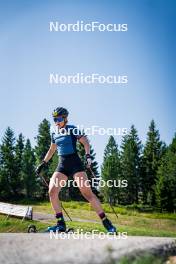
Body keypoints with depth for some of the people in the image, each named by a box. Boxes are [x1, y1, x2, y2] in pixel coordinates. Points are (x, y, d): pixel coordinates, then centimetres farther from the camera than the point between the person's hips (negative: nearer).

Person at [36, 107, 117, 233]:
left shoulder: (72, 129, -4)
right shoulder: (54, 132, 12)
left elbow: (85, 142, -5)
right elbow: (52, 149, 25)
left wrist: (88, 155, -21)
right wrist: (43, 163, 22)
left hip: (75, 163, -5)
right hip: (62, 165, 6)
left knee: (87, 192, -14)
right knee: (52, 191, -12)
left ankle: (107, 222, -8)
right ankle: (61, 224, -2)